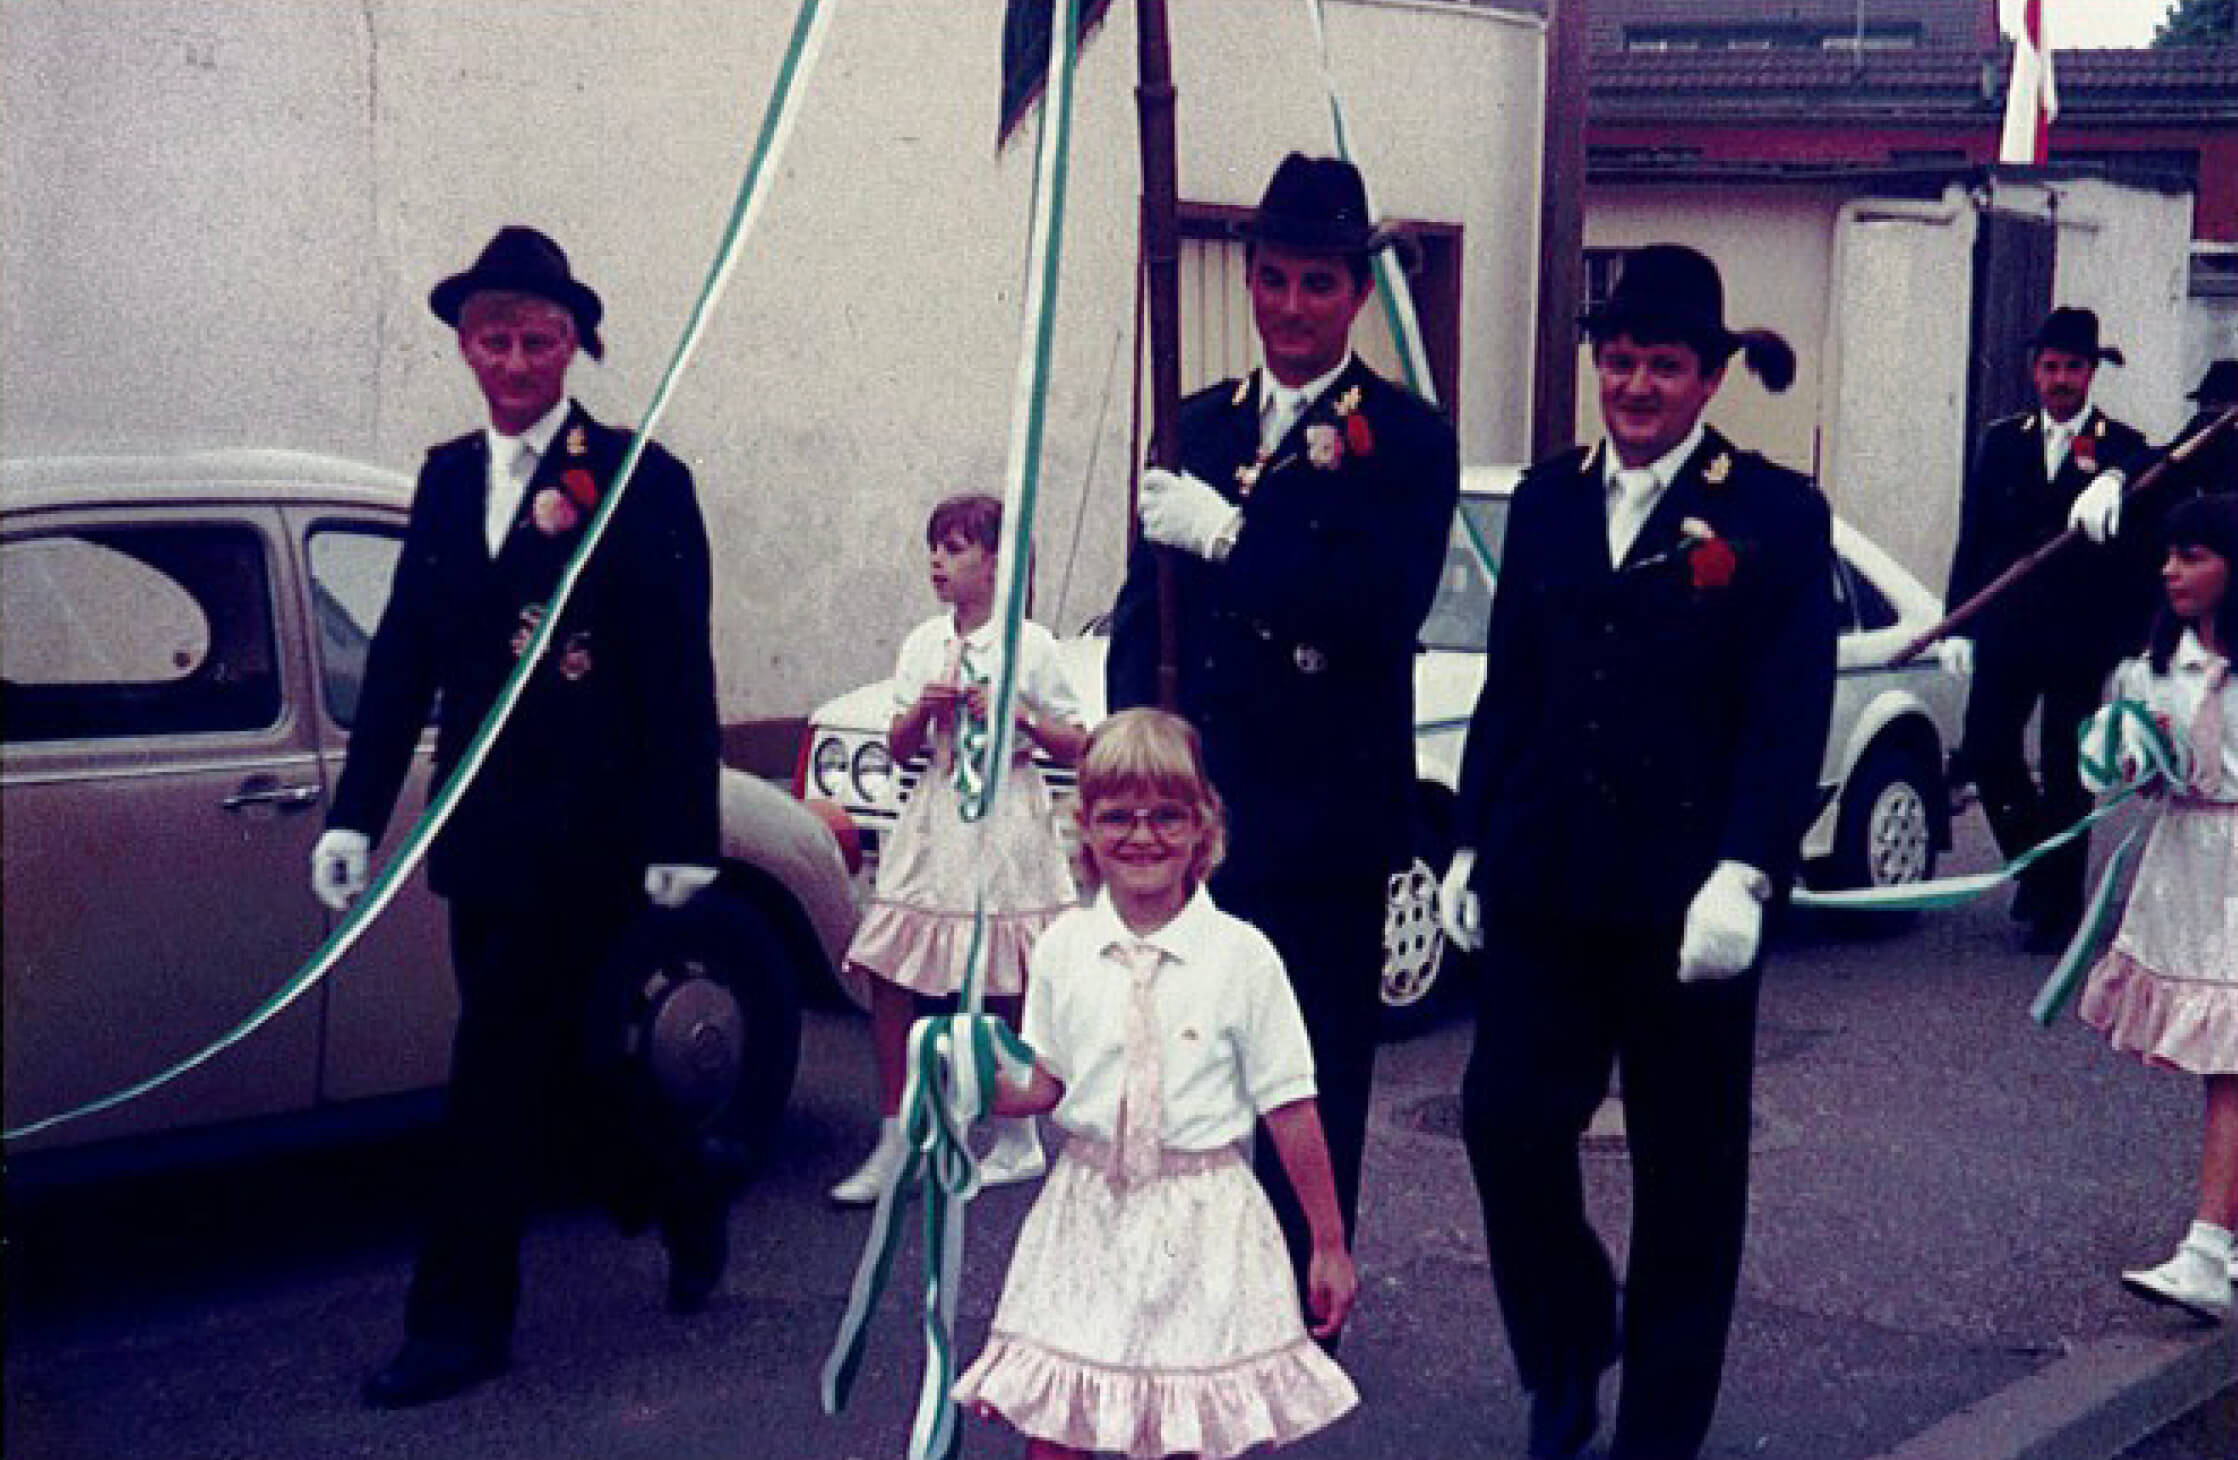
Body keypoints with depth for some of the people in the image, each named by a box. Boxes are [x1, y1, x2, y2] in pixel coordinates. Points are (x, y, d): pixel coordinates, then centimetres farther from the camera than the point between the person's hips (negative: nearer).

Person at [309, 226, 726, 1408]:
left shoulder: (641, 480, -6)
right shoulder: (448, 477, 11)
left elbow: (681, 675, -7)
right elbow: (405, 651, 11)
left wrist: (683, 838, -11)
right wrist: (357, 812, 4)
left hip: (589, 833, -6)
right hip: (484, 826, 6)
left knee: (501, 1074, -6)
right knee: (559, 1063, 14)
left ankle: (459, 1322, 5)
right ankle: (689, 1203, 36)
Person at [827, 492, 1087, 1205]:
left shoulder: (1032, 644, -3)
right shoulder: (924, 643, 9)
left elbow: (1076, 747, 0)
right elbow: (899, 749, 11)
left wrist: (1020, 714, -14)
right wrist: (924, 708, -8)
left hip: (1007, 832, -4)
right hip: (933, 831, 4)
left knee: (1007, 992, 1)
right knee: (890, 982, -3)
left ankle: (1017, 1141, 17)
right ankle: (894, 1147, 5)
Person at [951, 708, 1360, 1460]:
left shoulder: (1241, 955, -9)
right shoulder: (1062, 947, 1)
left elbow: (1291, 1109, -5)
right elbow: (1045, 1083, 8)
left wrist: (1329, 1244, -2)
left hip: (1200, 1217, -2)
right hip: (1087, 1212, 3)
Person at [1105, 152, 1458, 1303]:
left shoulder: (1407, 440, -2)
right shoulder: (1200, 424, 14)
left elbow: (1385, 602, -18)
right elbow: (1142, 608, 13)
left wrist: (1227, 534, -18)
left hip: (1328, 819, -4)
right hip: (1192, 807, 4)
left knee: (1314, 1089, 4)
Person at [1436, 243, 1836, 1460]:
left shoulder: (1775, 518, -3)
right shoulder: (1546, 500, 10)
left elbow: (1789, 723, -8)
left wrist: (1743, 874, -19)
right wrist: (1470, 845, 10)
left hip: (1686, 900, -3)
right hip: (1548, 888, 3)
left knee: (1686, 1175, 7)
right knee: (1505, 1121, -4)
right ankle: (1566, 1359, 22)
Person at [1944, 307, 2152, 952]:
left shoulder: (2125, 451, -1)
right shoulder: (2001, 443, 7)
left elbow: (2143, 560, -1)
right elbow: (1972, 537, 8)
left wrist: (2131, 647, -6)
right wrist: (1959, 624, 0)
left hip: (2081, 644, -2)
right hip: (2005, 633, 3)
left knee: (2065, 777, 2)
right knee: (1985, 754, -4)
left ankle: (2056, 907, 12)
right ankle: (2035, 859, 21)